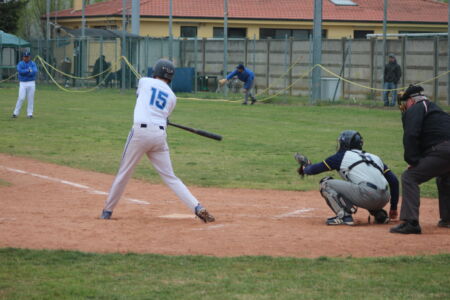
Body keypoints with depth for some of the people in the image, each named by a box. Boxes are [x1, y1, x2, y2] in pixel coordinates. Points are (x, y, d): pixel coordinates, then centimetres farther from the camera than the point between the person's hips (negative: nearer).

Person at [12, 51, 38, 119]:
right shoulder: (20, 64, 5)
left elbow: (35, 71, -11)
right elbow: (20, 71, -14)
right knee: (21, 98, -9)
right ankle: (16, 113, -3)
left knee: (31, 99, 0)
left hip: (31, 83, 1)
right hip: (22, 83, -1)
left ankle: (30, 114, 6)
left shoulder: (33, 64, 6)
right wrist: (29, 70, -15)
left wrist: (25, 72, -14)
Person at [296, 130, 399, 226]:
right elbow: (394, 181, 21)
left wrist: (305, 168, 41)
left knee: (326, 183, 7)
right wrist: (393, 208, 27)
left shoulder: (342, 156, 13)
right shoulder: (374, 157, 28)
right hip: (384, 200, 7)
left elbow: (315, 169, 17)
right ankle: (380, 214, 17)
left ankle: (343, 216, -9)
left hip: (367, 196, -7)